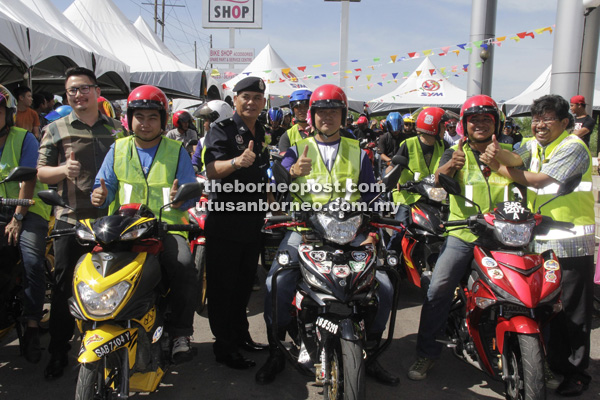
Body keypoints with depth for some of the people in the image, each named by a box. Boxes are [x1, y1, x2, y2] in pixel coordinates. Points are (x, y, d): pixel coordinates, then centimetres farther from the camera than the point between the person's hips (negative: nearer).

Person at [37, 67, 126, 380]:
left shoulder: (117, 129, 11)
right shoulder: (55, 129, 5)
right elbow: (41, 172, 1)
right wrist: (63, 170, -20)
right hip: (71, 219, -2)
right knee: (64, 290, 4)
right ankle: (58, 353, 18)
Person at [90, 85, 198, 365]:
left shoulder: (176, 151, 10)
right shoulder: (117, 149, 17)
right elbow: (105, 185, 11)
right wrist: (100, 196, -13)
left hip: (167, 226, -2)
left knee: (184, 264, -29)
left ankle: (180, 333, -13)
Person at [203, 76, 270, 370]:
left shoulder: (263, 134, 14)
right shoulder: (222, 130, -8)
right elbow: (211, 170, -23)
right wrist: (237, 161, -40)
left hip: (253, 220, 7)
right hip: (225, 220, -7)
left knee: (245, 282, 17)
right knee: (222, 285, 1)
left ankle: (240, 335, 31)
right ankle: (223, 346, 11)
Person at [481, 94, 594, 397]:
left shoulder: (573, 147, -11)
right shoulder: (535, 145, 12)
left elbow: (539, 180, -19)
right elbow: (515, 160, -8)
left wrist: (498, 168, -15)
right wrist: (497, 153, -30)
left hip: (572, 243, -7)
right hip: (540, 240, 7)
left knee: (573, 311, 2)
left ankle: (577, 373, 16)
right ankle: (555, 362, 32)